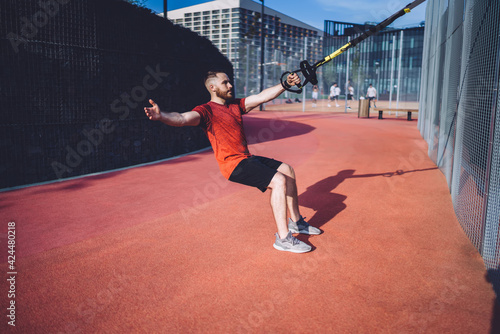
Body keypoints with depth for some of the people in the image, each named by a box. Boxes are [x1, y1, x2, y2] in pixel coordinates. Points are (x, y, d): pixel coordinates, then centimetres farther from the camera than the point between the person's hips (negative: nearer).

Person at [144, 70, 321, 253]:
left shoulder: (236, 105, 14)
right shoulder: (207, 110, -11)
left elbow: (262, 96, 15)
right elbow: (182, 118, -29)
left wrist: (285, 84, 8)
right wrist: (161, 115, -48)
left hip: (247, 158, 10)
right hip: (233, 164, -9)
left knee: (287, 170, 14)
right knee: (279, 180, -22)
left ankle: (296, 221, 27)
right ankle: (283, 238, -14)